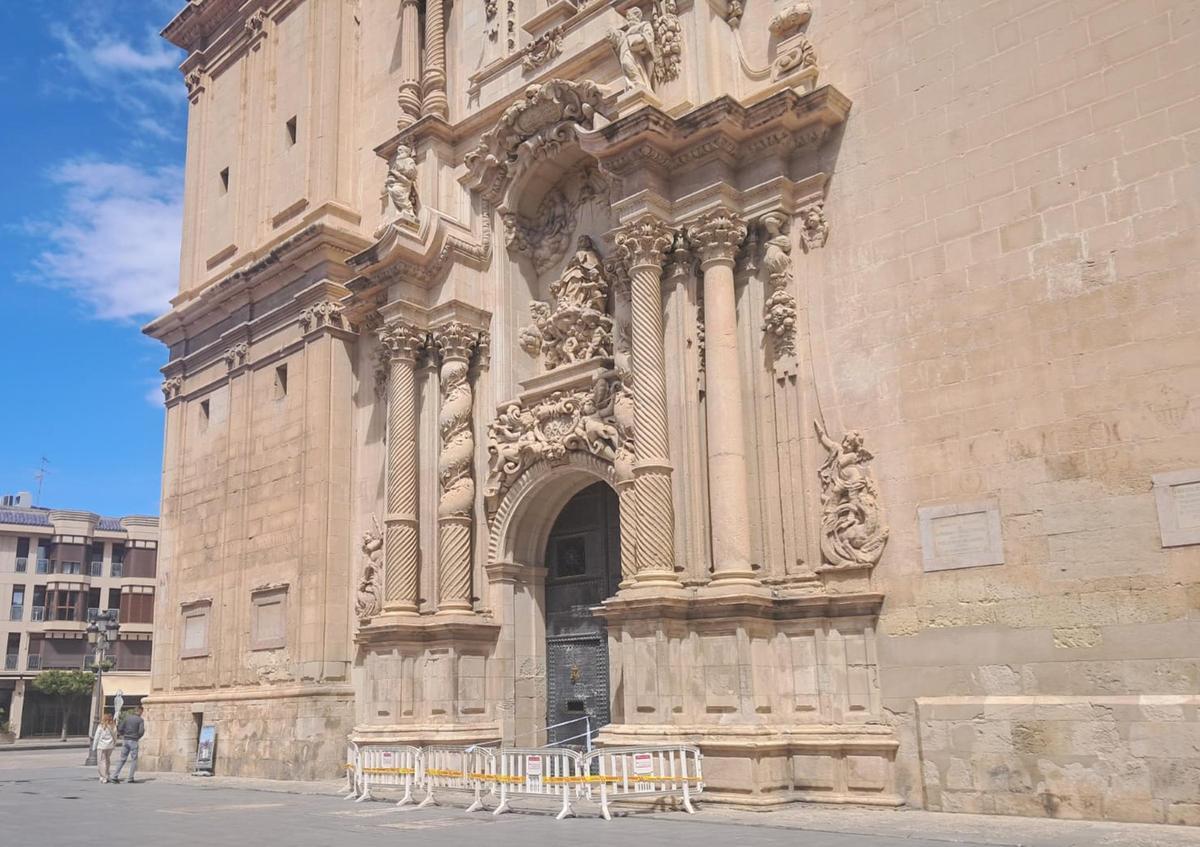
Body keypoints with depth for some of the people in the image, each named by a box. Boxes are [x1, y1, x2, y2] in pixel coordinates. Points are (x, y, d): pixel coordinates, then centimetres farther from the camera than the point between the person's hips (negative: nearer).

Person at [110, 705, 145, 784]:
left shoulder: (126, 717, 6)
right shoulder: (140, 720, -5)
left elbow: (120, 729, 0)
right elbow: (141, 731, -13)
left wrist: (123, 735, 16)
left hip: (125, 740, 4)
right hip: (133, 741, -4)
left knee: (122, 759, 10)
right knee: (134, 760, 4)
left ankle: (115, 776, 4)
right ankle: (131, 778, 1)